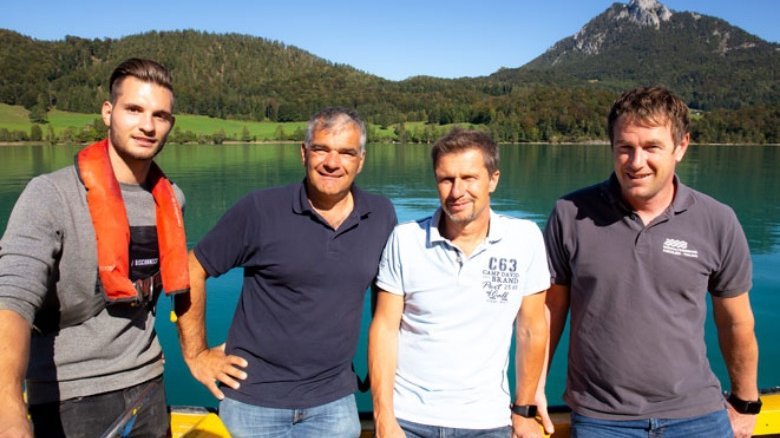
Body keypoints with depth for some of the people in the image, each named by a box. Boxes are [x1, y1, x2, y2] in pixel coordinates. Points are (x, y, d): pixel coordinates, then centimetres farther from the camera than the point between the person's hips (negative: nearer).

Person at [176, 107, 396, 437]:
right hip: (254, 401, -2)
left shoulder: (381, 216, -2)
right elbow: (192, 271, -4)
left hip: (333, 403, 2)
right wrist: (196, 355, -3)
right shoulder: (259, 210, -11)